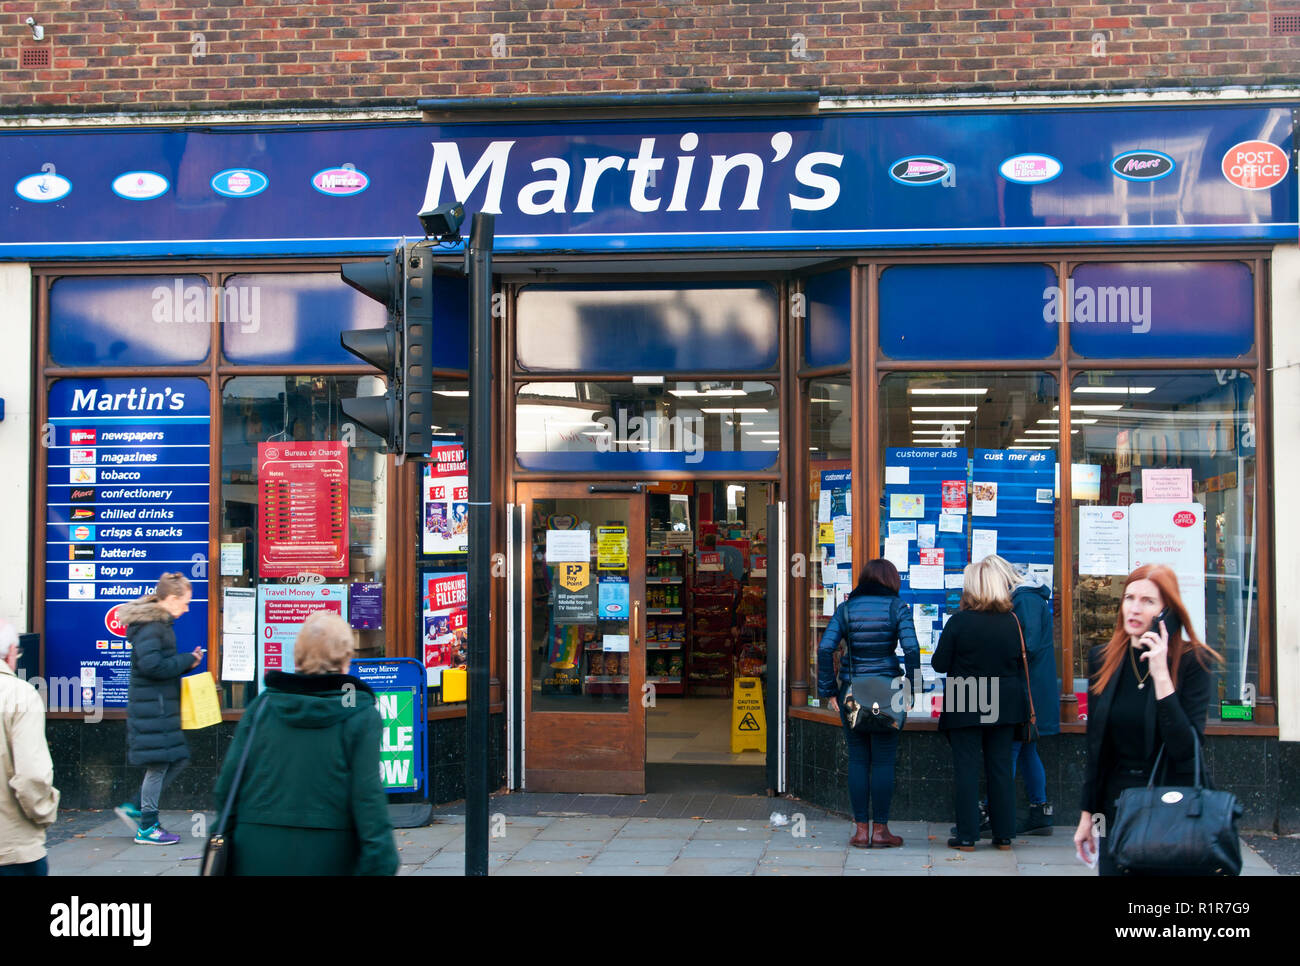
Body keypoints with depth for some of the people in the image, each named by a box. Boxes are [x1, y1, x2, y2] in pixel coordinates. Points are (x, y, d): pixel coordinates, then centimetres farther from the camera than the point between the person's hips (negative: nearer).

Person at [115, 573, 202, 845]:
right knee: (159, 764, -4)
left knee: (176, 759, 12)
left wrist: (187, 660, 7)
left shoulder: (159, 623, 17)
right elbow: (151, 664, -25)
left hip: (162, 705, 10)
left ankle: (136, 808, 20)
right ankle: (147, 828, 6)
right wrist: (188, 661, -15)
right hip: (152, 707, -10)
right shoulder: (150, 626, -16)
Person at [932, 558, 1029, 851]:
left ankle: (967, 836, 5)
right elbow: (1020, 665, 9)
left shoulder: (958, 622, -13)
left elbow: (939, 664, -8)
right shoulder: (1011, 622, -1)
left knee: (966, 769, 3)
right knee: (1001, 768, 11)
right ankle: (1004, 834, 16)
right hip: (1004, 706, 4)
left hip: (965, 708, -4)